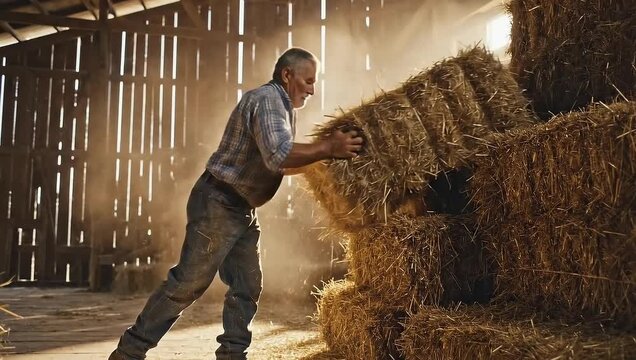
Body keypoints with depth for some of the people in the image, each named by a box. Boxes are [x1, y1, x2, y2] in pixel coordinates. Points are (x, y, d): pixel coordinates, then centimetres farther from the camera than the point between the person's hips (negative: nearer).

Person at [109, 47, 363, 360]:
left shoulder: (282, 106, 16)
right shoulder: (266, 99, -17)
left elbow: (282, 166, 18)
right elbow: (278, 156, -32)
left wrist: (324, 149, 9)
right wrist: (326, 149, -25)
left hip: (241, 210, 10)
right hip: (217, 204, -10)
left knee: (247, 285, 7)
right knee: (187, 284, -4)